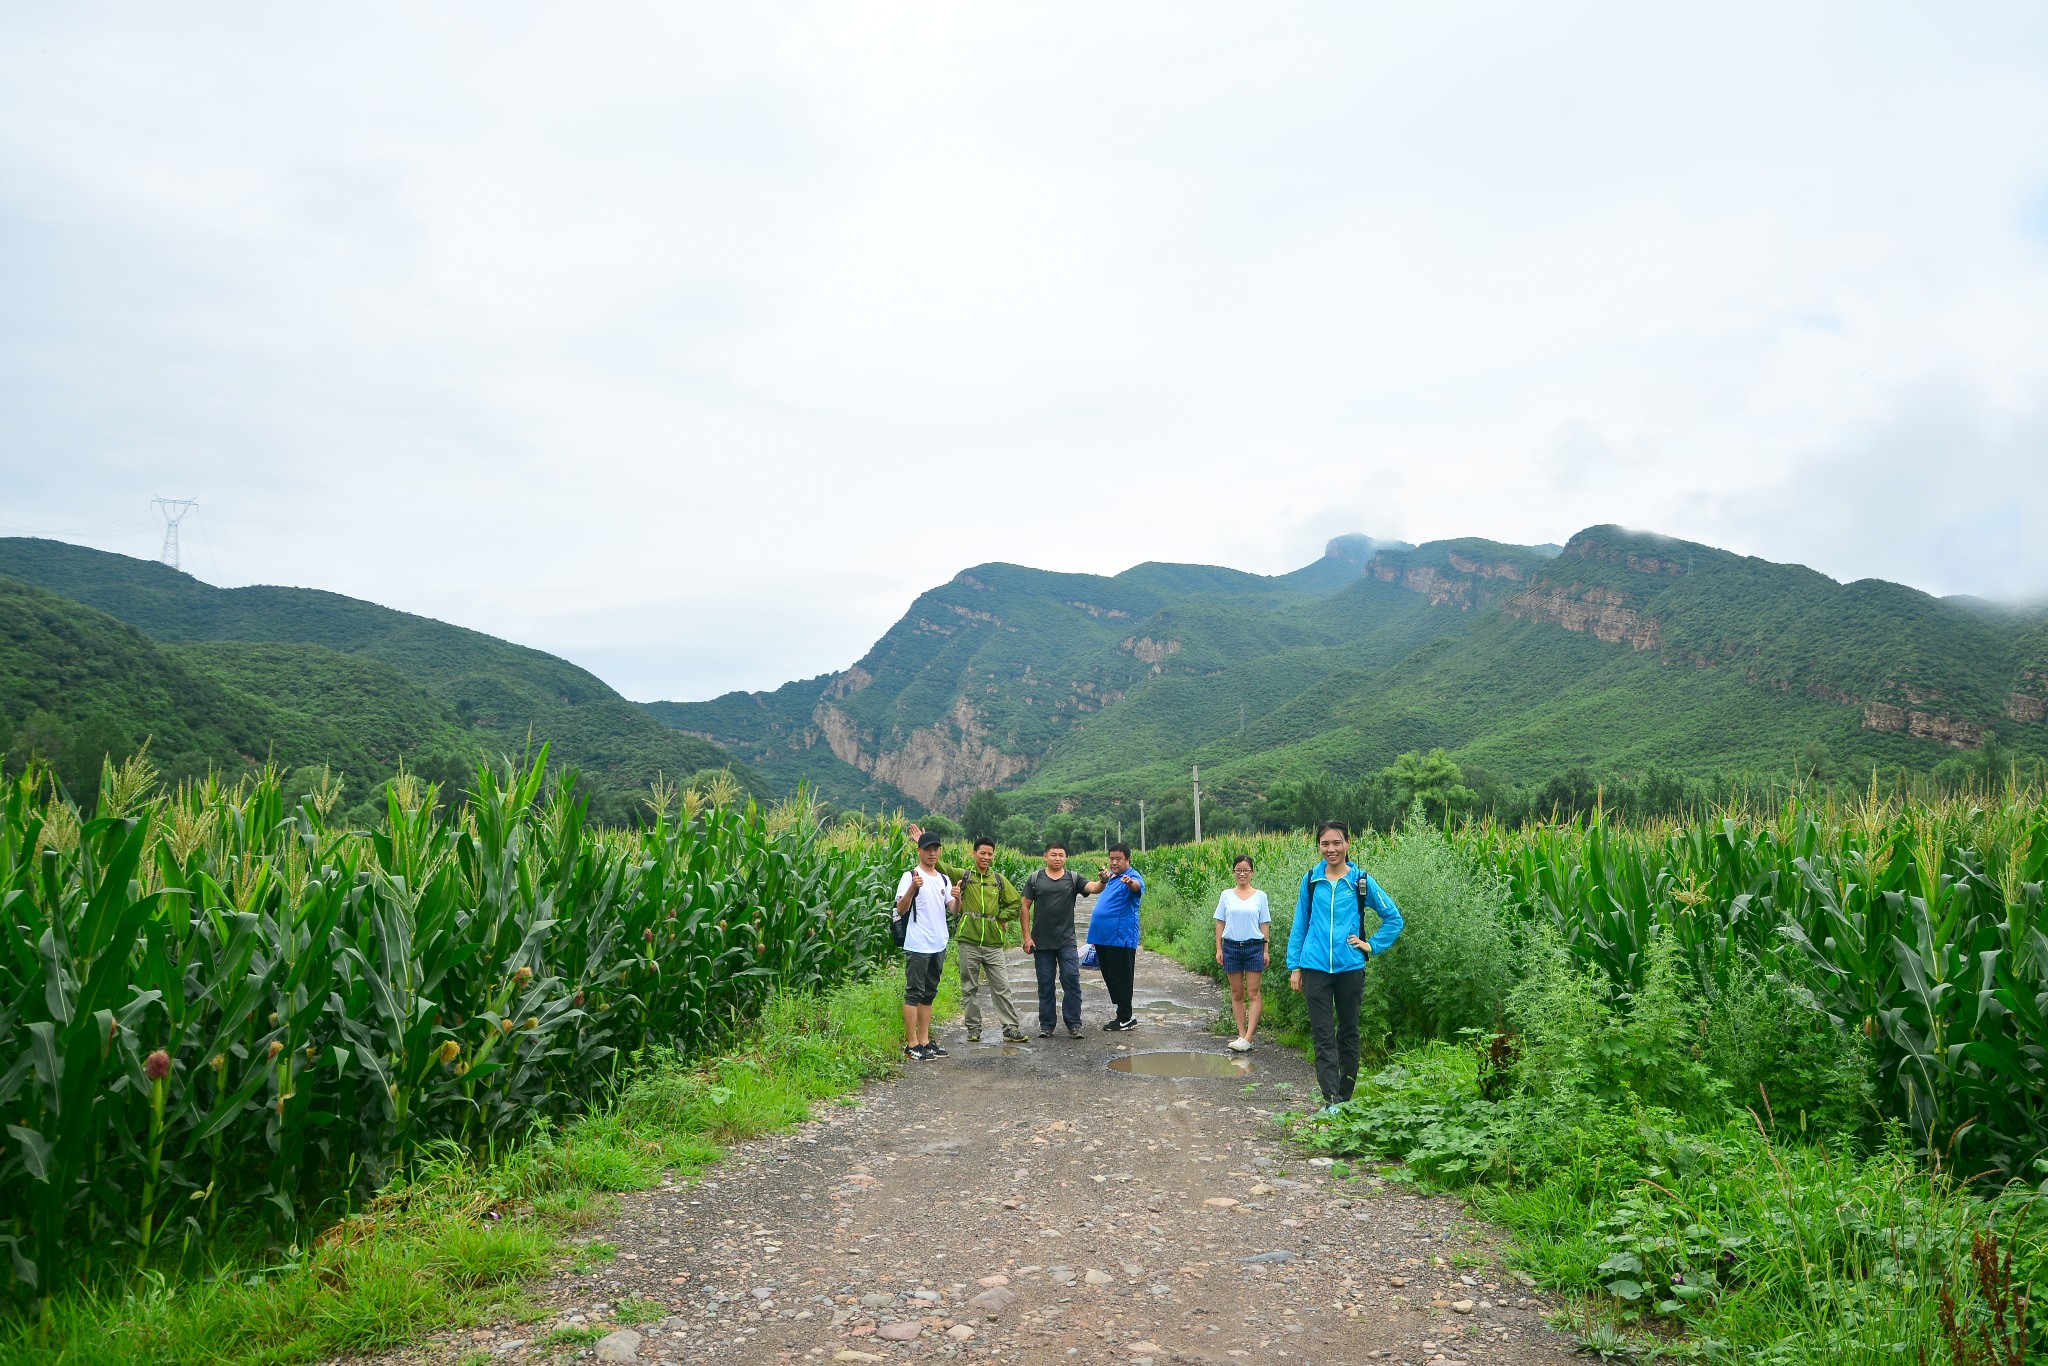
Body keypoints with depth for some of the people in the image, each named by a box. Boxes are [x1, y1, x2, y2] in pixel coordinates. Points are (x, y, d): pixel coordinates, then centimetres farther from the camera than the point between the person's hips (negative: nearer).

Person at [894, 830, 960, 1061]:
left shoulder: (944, 880, 13)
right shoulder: (910, 876, -7)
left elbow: (953, 910, 8)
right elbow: (900, 910, -16)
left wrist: (957, 898, -14)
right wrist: (912, 889, -32)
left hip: (939, 946, 7)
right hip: (917, 946, -7)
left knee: (928, 994, 12)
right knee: (913, 993, -4)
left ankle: (924, 1041, 19)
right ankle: (911, 1044, -1)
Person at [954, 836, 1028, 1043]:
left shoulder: (999, 879, 9)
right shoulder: (964, 876, 2)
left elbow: (1015, 902, 16)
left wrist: (1002, 918, 3)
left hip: (993, 943, 2)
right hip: (969, 942, -2)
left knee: (1002, 987, 2)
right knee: (970, 988, 7)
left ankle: (1010, 1029, 7)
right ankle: (973, 1028, 18)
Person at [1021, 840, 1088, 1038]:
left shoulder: (1073, 878, 3)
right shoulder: (1035, 879, 3)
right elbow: (1025, 908, 4)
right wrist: (1027, 936, -2)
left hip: (1067, 942, 0)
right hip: (1041, 942, 0)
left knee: (1072, 981, -5)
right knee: (1045, 984, 7)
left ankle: (1074, 1025, 2)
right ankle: (1046, 1025, 16)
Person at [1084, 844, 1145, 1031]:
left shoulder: (1133, 877, -13)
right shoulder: (1110, 877, 15)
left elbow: (1138, 887, -37)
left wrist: (1131, 883, -57)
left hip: (1121, 938, -9)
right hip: (1104, 937, 9)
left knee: (1121, 979, -4)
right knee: (1110, 979, 14)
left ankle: (1125, 1019, 4)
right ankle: (1123, 1016, 23)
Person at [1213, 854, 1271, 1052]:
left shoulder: (1260, 896, 3)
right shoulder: (1226, 895, 6)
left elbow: (1264, 924, 4)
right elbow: (1220, 923, 8)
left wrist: (1265, 950, -1)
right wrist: (1219, 949, 3)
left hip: (1254, 947, -2)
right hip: (1231, 946, 2)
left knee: (1253, 994, -6)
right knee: (1237, 994, 5)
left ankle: (1247, 1039, -8)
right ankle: (1242, 1035, 10)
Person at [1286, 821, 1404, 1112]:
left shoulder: (1361, 882, 0)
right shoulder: (1311, 879, 4)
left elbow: (1393, 917, 10)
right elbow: (1299, 924, 10)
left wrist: (1372, 946, 1)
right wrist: (1294, 966, 6)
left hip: (1350, 967, 0)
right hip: (1315, 967, 0)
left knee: (1348, 1033, 11)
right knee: (1323, 1036, -5)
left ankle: (1345, 1097, 22)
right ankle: (1331, 1100, -8)